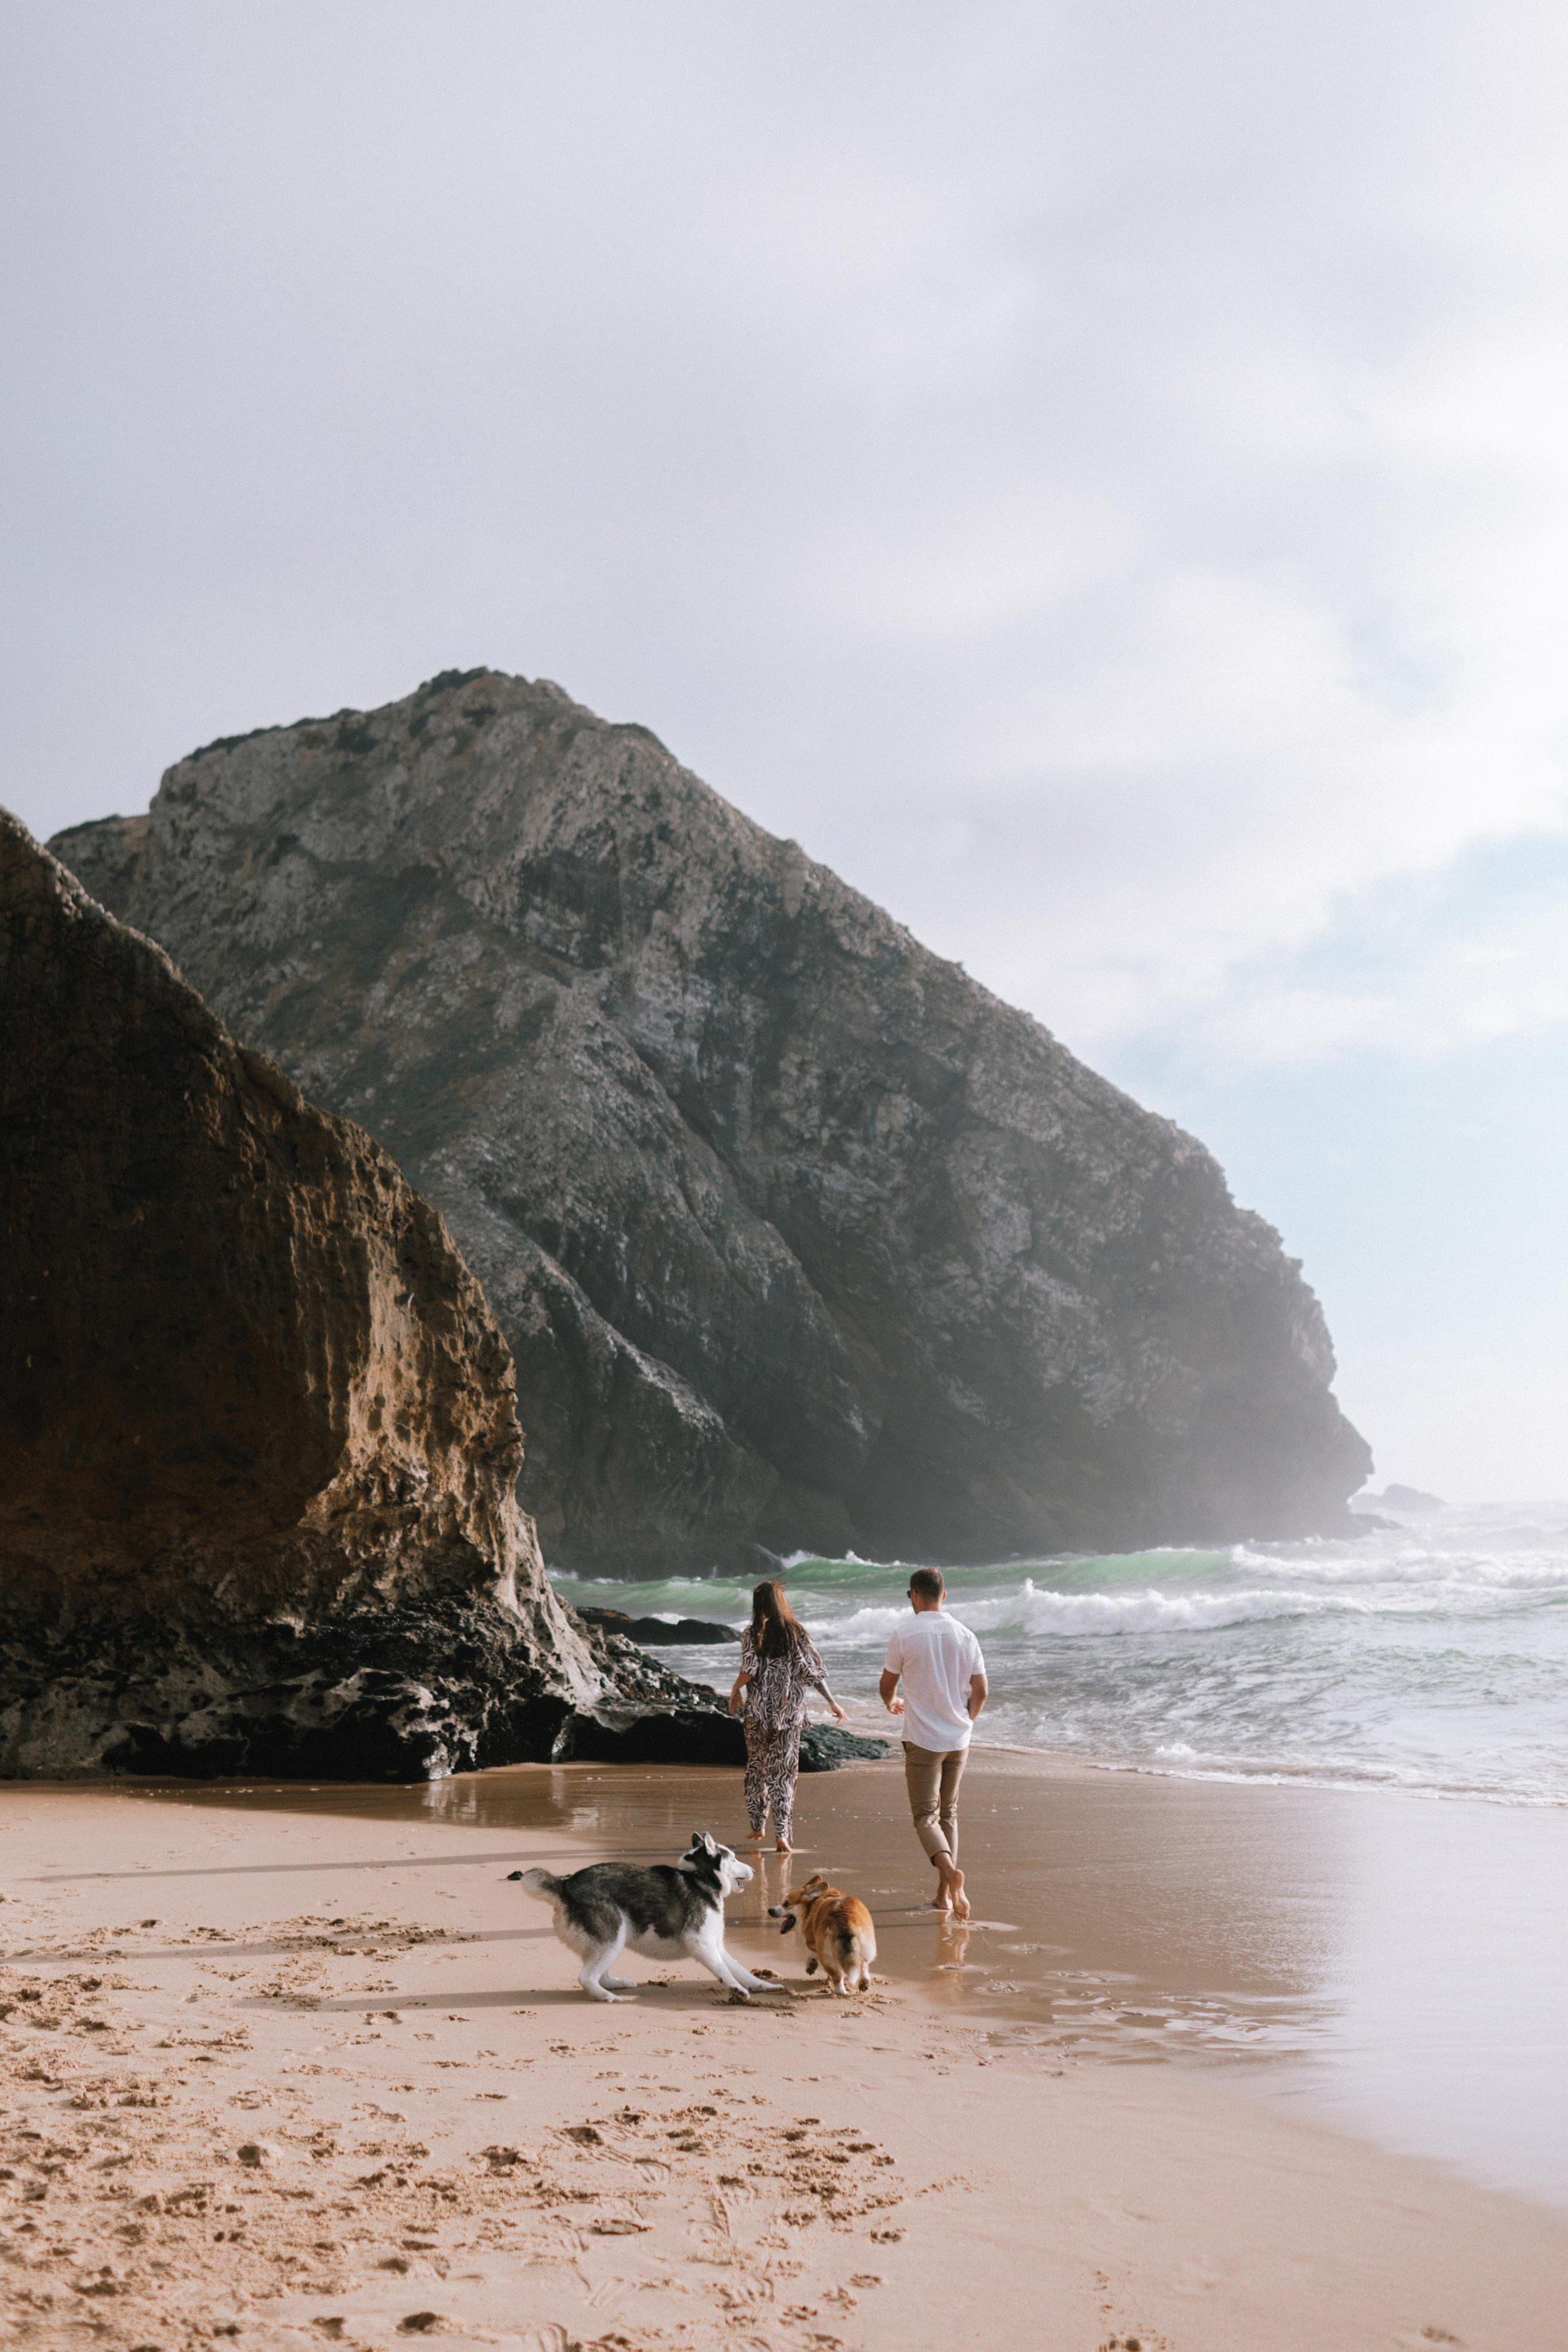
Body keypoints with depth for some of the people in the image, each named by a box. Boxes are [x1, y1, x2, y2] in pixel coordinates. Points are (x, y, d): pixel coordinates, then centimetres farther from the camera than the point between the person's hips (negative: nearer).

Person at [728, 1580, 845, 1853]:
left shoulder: (753, 1634, -6)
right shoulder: (798, 1633, -1)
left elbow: (749, 1670, -14)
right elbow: (812, 1672, -3)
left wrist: (735, 1692, 5)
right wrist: (832, 1702, 4)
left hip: (758, 1711, -1)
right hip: (790, 1712, 1)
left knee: (757, 1767, 17)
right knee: (784, 1771, 4)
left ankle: (757, 1826, 24)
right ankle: (782, 1834, -5)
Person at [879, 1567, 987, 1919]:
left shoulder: (904, 1635, -9)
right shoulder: (965, 1636, 2)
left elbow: (888, 1685, 4)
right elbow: (982, 1692, 3)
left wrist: (891, 1703, 28)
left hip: (923, 1741, -4)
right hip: (958, 1740, 4)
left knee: (925, 1816, -1)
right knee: (948, 1814, 17)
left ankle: (950, 1871, -27)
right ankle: (945, 1893, 18)